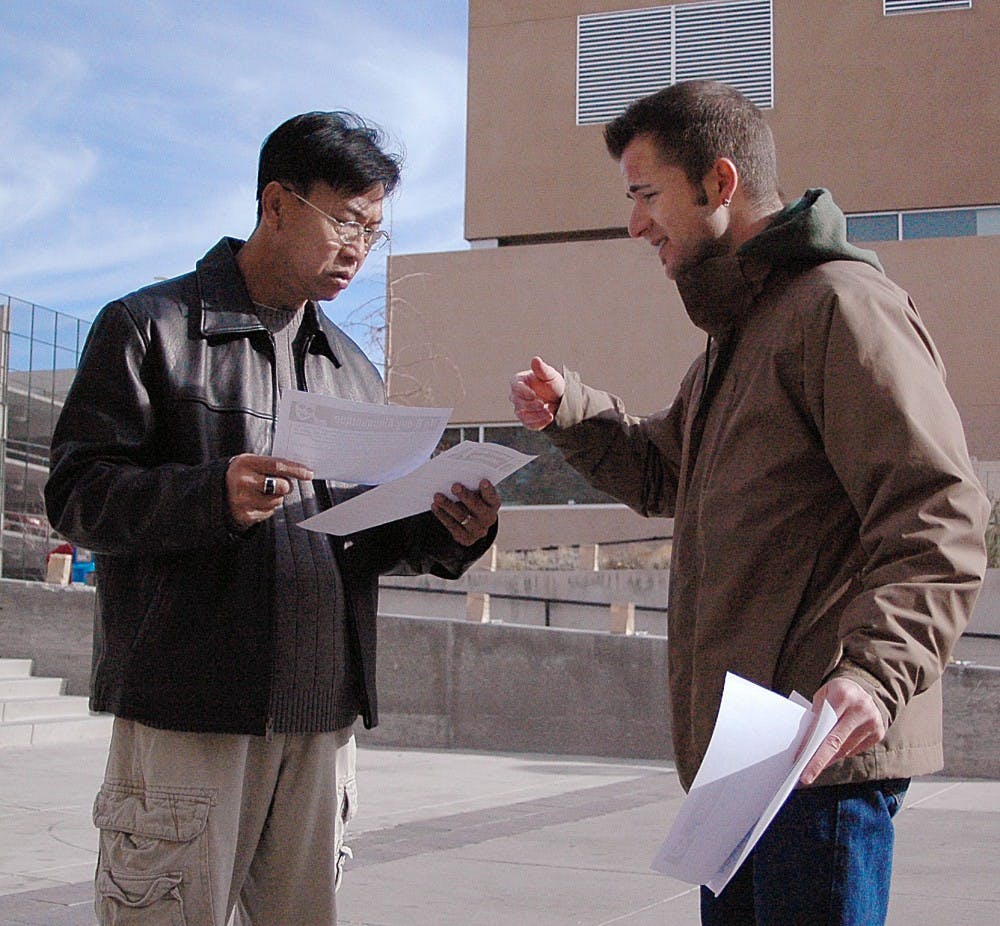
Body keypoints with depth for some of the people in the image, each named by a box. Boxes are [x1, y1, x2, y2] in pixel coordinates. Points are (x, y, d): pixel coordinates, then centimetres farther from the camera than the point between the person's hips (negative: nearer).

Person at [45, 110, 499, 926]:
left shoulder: (353, 369, 21)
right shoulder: (150, 329, 2)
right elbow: (77, 492, -6)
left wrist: (442, 533, -2)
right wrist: (212, 496, -23)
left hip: (322, 718, 5)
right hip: (185, 713, -5)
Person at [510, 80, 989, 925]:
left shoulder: (840, 301, -11)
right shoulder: (739, 330, 22)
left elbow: (937, 518, -20)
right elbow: (663, 475, 30)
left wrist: (875, 669, -34)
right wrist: (571, 411, 12)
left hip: (820, 748, -10)